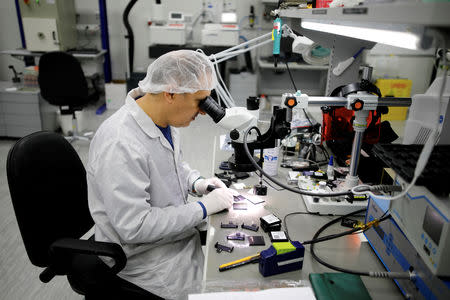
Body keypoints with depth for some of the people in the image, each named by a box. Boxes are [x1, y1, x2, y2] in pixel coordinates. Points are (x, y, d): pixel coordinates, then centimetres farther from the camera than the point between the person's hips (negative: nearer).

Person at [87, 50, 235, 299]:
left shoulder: (164, 119, -2)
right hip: (146, 257, -8)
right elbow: (134, 227, -29)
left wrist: (196, 182, -2)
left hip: (178, 230, 8)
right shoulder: (120, 145, -30)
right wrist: (202, 208, -23)